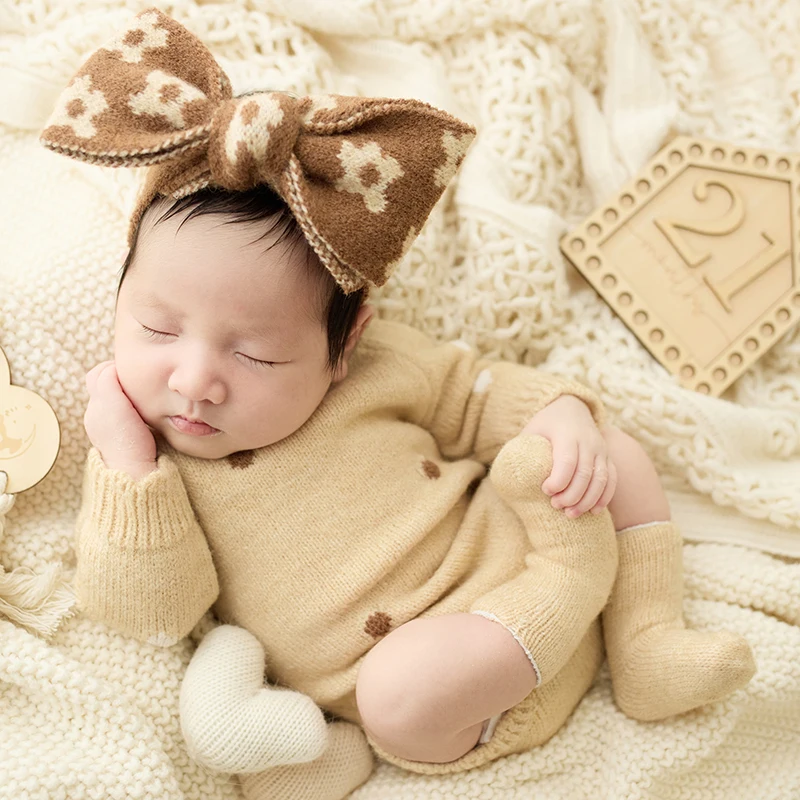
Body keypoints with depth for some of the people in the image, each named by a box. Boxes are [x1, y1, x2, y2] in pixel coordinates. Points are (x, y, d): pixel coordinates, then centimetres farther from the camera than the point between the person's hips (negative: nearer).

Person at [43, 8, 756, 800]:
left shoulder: (374, 364, -5)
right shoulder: (137, 456, -7)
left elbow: (474, 391, 9)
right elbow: (150, 612, -14)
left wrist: (561, 416, -10)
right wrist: (129, 465, -26)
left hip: (513, 549, 4)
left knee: (619, 456, 4)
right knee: (402, 690, -36)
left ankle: (646, 643, 5)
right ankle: (570, 579, -15)